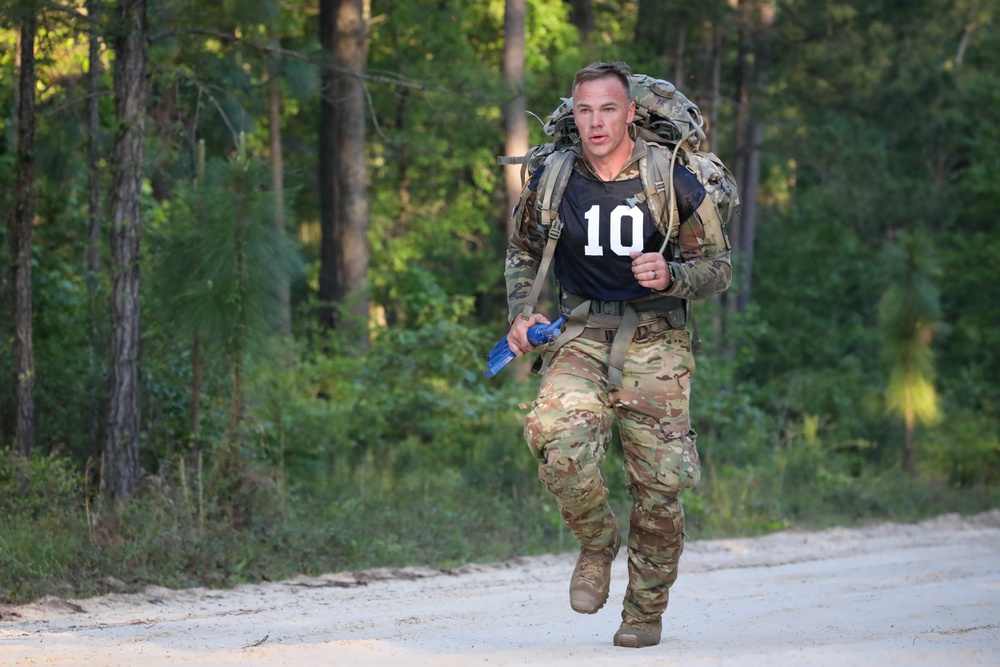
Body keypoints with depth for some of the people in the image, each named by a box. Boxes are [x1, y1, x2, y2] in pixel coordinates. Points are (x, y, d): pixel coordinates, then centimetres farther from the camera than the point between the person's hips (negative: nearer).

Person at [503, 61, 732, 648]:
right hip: (581, 335, 1)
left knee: (658, 484, -4)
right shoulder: (552, 182, 0)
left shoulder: (673, 183, -6)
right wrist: (521, 314, 1)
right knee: (558, 438, -27)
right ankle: (596, 545, 1)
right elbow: (523, 252, 18)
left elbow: (719, 266, 2)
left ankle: (646, 611, 17)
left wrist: (670, 277, -19)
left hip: (655, 342, -1)